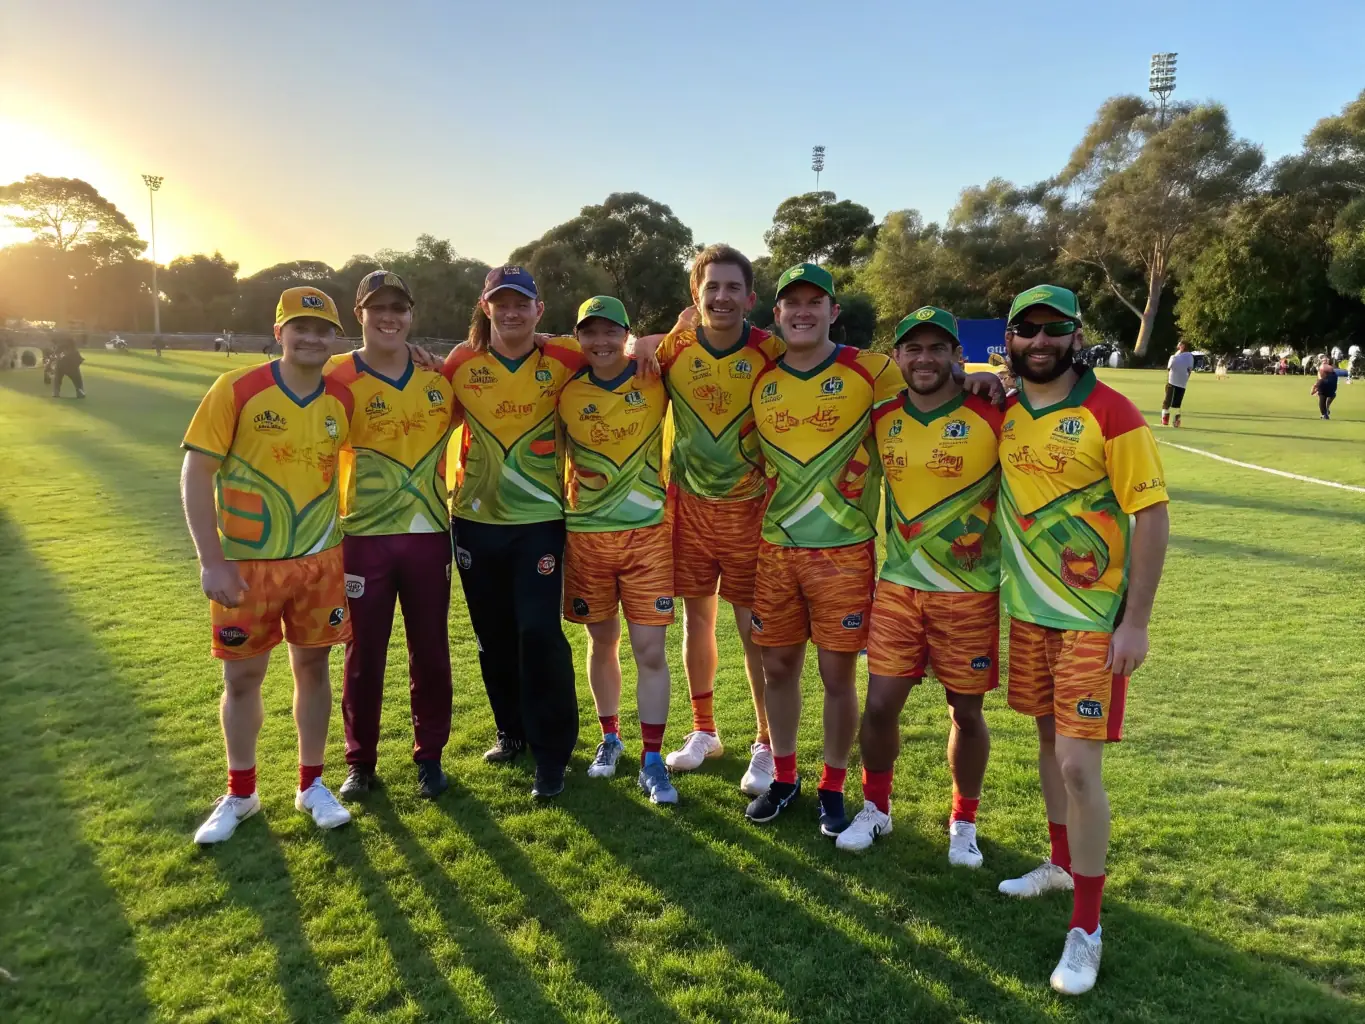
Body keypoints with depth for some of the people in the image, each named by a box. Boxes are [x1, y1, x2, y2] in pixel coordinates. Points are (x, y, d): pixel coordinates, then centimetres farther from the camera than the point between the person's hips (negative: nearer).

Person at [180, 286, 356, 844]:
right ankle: (240, 793, 29)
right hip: (245, 564, -2)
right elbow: (195, 474, -10)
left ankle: (311, 785, 28)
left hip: (319, 561, 2)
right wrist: (212, 562, -15)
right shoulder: (236, 390, -11)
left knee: (313, 668, 11)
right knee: (241, 678, 9)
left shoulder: (343, 400, -2)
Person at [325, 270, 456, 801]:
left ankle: (430, 756, 26)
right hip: (364, 537, -2)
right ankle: (360, 762, 25)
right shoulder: (338, 378, -6)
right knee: (364, 654, 8)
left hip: (429, 535, 2)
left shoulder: (438, 377, 3)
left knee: (431, 652, 10)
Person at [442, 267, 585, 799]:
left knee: (540, 633, -8)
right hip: (475, 519, 3)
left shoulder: (562, 358, -6)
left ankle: (551, 754, 7)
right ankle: (511, 730, 34)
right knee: (493, 634, 13)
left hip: (539, 519, -3)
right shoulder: (461, 362, -1)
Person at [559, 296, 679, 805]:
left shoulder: (654, 381, -3)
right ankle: (610, 738, 35)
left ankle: (652, 761, 10)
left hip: (647, 532, -1)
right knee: (602, 642, 14)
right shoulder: (567, 393, -1)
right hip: (585, 534, 1)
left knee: (650, 649, -3)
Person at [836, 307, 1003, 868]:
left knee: (965, 712, 9)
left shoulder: (992, 419, -10)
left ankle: (964, 822, 32)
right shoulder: (882, 420, 1)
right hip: (898, 587, 3)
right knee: (880, 705, 5)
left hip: (970, 593, -2)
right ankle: (875, 809, 29)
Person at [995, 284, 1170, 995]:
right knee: (1049, 742, 19)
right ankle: (1061, 865, 41)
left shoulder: (1111, 414, -14)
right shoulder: (1004, 412, 3)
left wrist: (1136, 622, -15)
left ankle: (1086, 928, 12)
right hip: (1027, 609, 6)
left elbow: (1151, 517, -14)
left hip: (1093, 617, -5)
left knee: (1078, 765, -5)